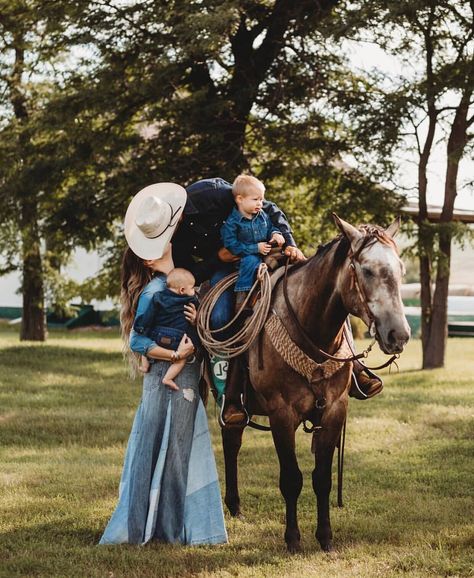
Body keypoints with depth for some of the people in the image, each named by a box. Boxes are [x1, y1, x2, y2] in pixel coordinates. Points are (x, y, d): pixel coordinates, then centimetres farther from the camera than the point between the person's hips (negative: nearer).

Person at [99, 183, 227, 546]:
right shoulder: (152, 292, -13)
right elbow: (138, 342, -14)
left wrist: (197, 321, -4)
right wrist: (175, 354, -22)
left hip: (188, 378, 8)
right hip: (167, 380, -8)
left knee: (187, 450, 10)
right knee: (160, 448, -3)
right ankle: (141, 526, 6)